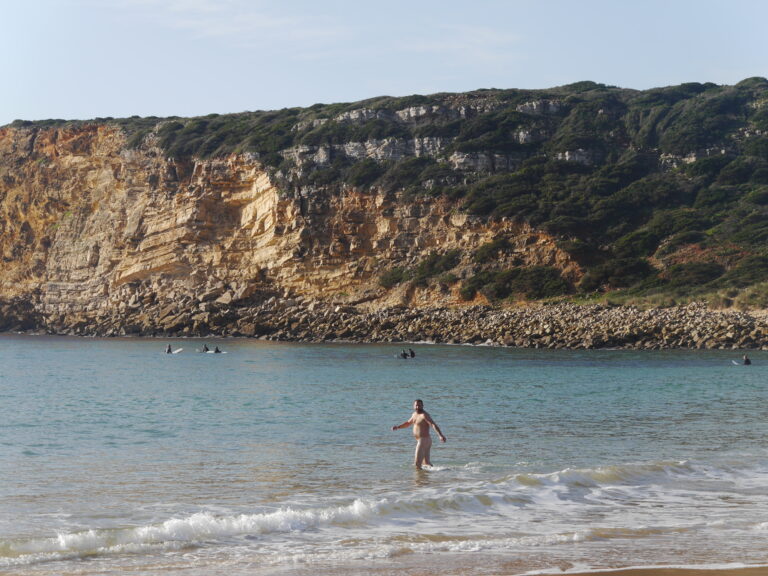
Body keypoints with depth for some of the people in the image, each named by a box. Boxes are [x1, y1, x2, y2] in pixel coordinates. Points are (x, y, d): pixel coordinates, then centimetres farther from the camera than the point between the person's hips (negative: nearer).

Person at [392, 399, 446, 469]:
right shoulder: (415, 414, 12)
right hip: (420, 440, 10)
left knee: (417, 463, -8)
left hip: (424, 440, -10)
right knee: (426, 461, 18)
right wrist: (398, 427, 23)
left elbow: (434, 424, -29)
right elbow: (408, 423, 32)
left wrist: (440, 435, -42)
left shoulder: (424, 415, -17)